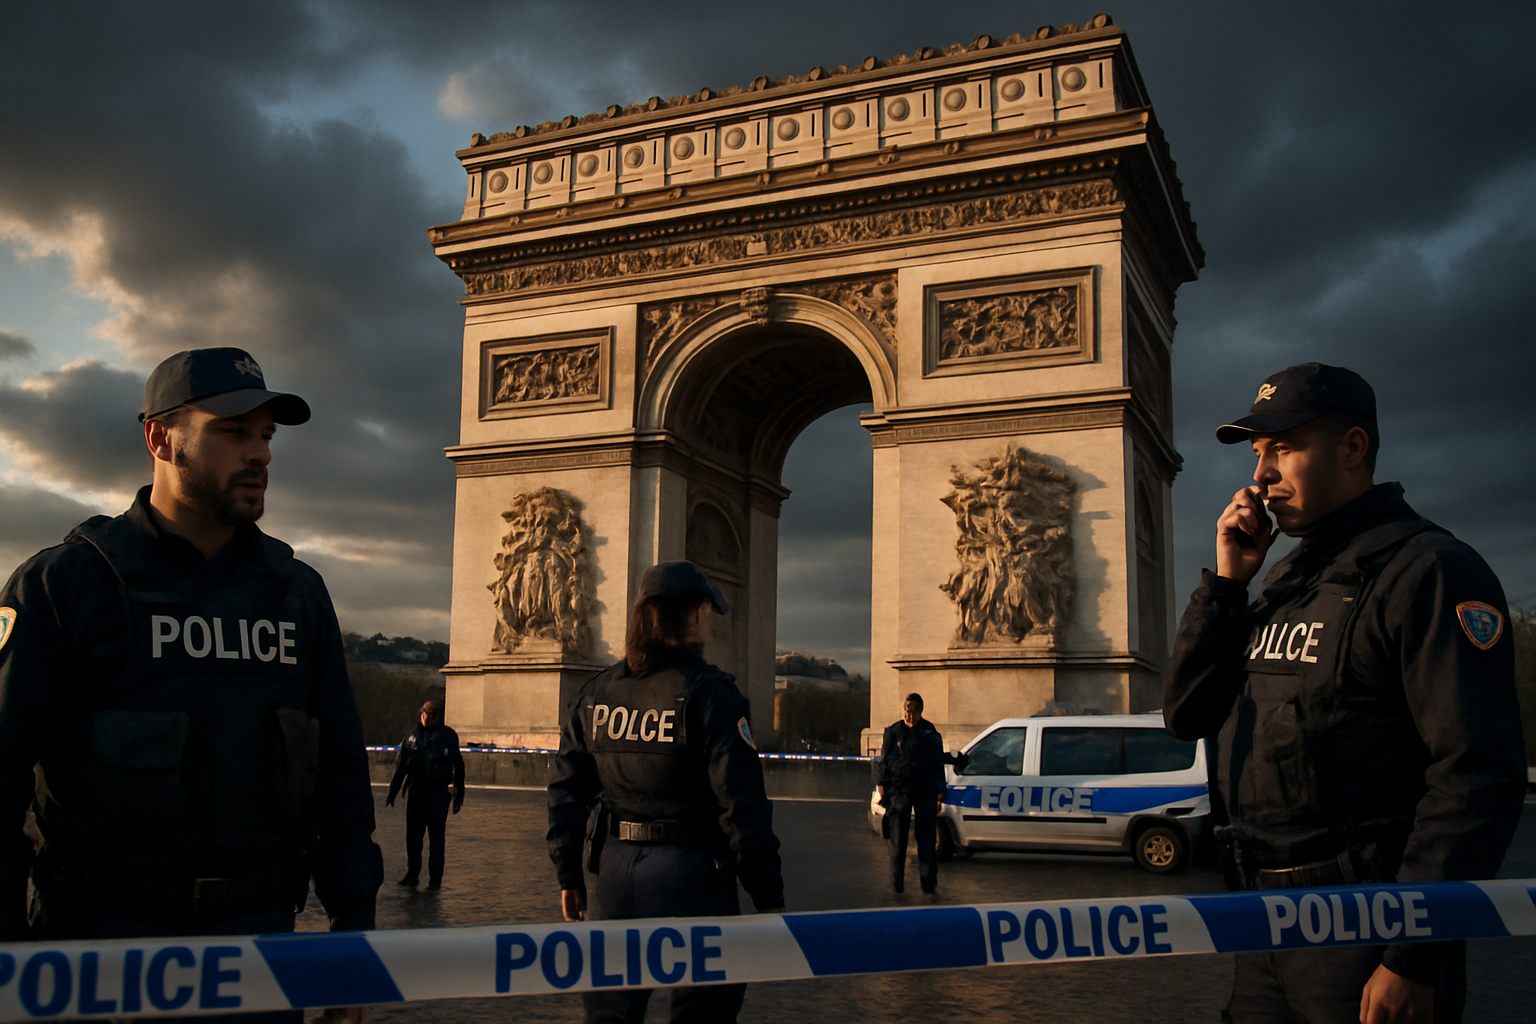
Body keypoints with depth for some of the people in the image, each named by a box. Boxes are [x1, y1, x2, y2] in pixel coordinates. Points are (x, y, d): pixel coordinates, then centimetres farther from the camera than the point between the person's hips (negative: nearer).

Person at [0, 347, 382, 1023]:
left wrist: (353, 926, 6)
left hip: (260, 923, 4)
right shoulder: (63, 584, -5)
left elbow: (342, 774, 10)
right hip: (102, 934, -3)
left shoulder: (297, 592, 7)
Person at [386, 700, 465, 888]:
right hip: (416, 791, 3)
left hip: (439, 792, -3)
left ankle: (435, 878, 5)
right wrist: (392, 793, 12)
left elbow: (457, 767, 2)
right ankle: (412, 874, 17)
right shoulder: (412, 736, 11)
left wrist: (458, 796, -3)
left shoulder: (449, 736, 2)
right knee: (412, 833, 4)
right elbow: (400, 766, 15)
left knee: (436, 834, -3)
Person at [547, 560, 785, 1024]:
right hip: (690, 873, -5)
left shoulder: (595, 692, 5)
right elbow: (742, 803, -15)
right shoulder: (709, 693, -12)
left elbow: (566, 790, 8)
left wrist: (569, 875, 17)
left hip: (614, 868, 5)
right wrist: (768, 895, -9)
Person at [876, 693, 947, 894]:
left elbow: (938, 764, 9)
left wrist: (939, 793, 5)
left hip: (925, 791, 0)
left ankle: (928, 881, 9)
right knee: (898, 839, 0)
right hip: (898, 789, 0)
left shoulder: (930, 733, 6)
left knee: (926, 840, 1)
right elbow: (884, 761, 9)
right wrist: (882, 786, 0)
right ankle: (897, 881, 7)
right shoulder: (893, 732, 8)